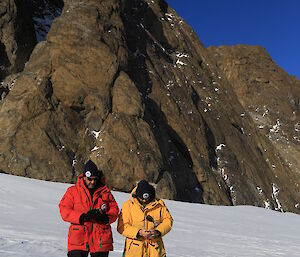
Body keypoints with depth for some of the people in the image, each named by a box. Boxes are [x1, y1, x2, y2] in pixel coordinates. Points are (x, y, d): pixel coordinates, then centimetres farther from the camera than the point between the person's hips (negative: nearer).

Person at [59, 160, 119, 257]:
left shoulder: (105, 191, 8)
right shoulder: (72, 191, 4)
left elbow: (114, 209, 9)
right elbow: (64, 211, -4)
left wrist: (105, 218, -13)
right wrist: (83, 217, -18)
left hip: (101, 240, 2)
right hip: (78, 239, -2)